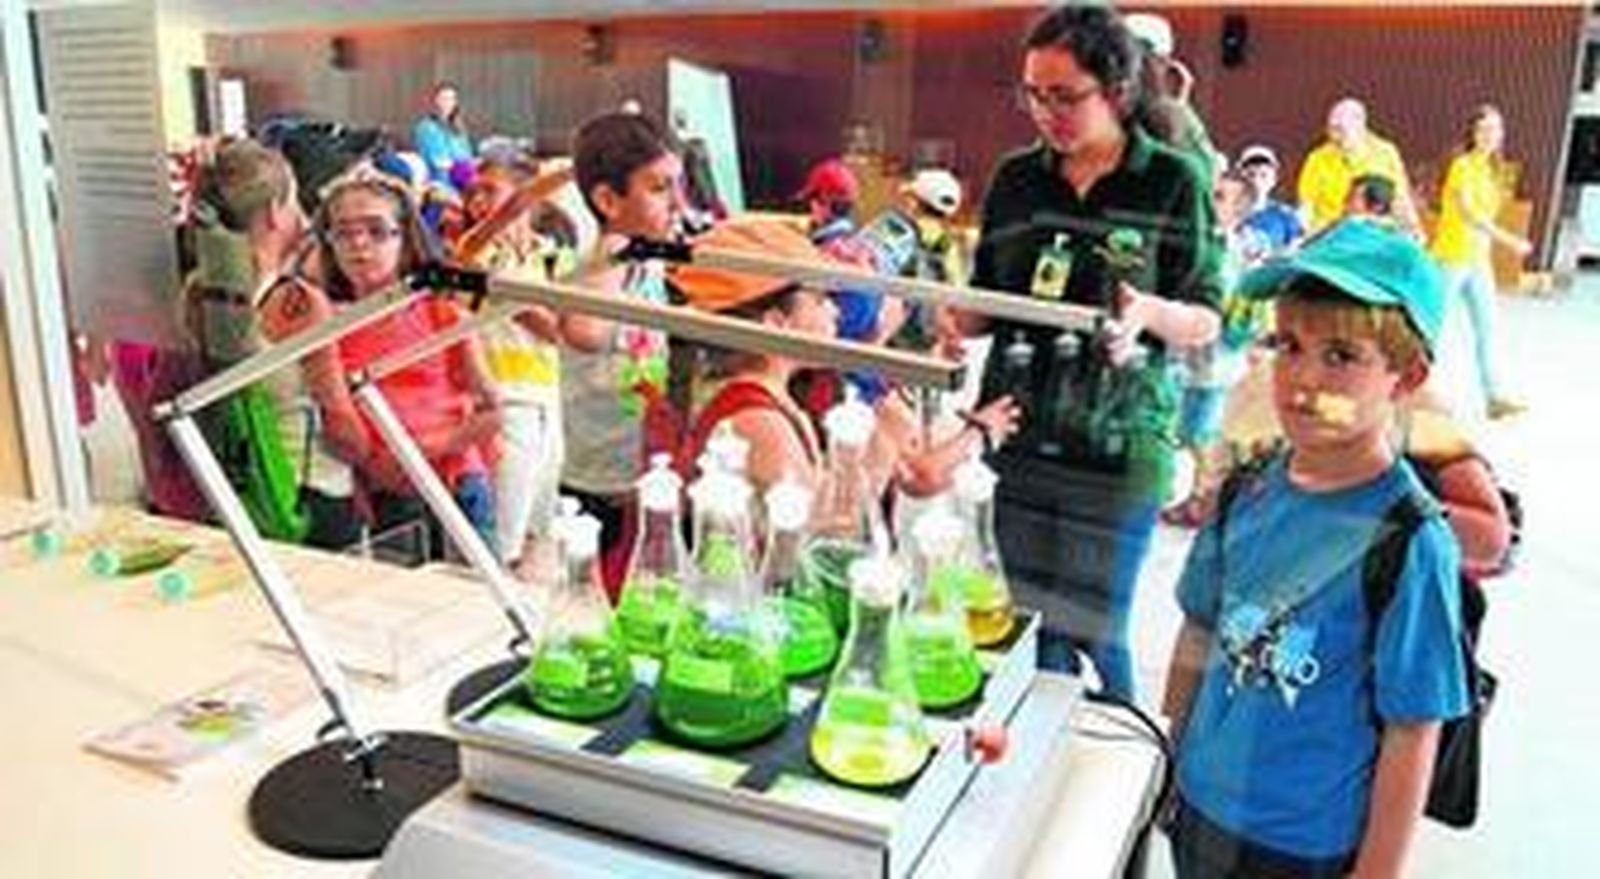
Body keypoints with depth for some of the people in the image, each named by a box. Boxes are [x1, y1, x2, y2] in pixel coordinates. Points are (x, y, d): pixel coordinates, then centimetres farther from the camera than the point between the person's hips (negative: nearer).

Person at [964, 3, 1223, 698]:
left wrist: (1151, 312, -21)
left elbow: (1207, 323, 0)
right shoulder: (1015, 179, 7)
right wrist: (954, 321, -8)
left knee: (1096, 633, 2)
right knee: (1032, 628, 11)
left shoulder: (1175, 184, -3)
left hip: (1119, 449, -3)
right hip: (1018, 438, 4)